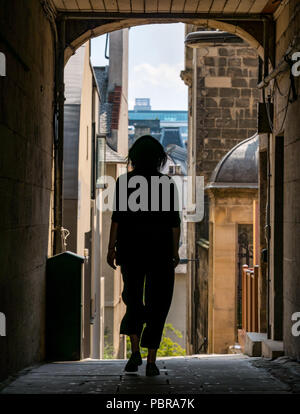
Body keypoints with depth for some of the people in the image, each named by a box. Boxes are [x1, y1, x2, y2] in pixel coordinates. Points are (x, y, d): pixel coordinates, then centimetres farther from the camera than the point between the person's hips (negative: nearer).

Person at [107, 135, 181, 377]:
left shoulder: (124, 181, -1)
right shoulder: (167, 183, -1)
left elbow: (117, 216, -5)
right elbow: (174, 221, -2)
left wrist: (111, 247, -1)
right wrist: (175, 251, 4)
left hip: (131, 248, 1)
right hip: (160, 248, 0)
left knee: (133, 298, 17)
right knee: (157, 304, 6)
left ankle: (135, 351, 0)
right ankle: (151, 361, 1)